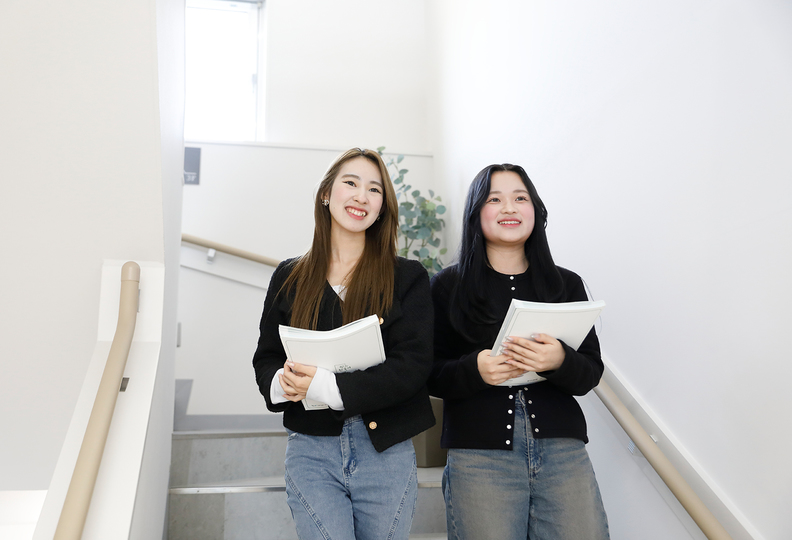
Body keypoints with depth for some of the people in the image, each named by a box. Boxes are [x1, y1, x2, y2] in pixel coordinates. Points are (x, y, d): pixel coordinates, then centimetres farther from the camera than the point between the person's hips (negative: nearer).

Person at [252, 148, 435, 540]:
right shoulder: (289, 277, 8)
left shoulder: (407, 278, 0)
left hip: (385, 450, 0)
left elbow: (412, 366, -10)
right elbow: (266, 357, 11)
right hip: (311, 450, 1)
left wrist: (327, 386, -20)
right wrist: (280, 382, -14)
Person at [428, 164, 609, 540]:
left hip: (560, 445, 2)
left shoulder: (566, 285, 11)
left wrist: (559, 362, -15)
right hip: (479, 452, -2)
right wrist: (475, 370, -17)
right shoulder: (448, 286, 5)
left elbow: (591, 373, 7)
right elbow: (429, 375, 3)